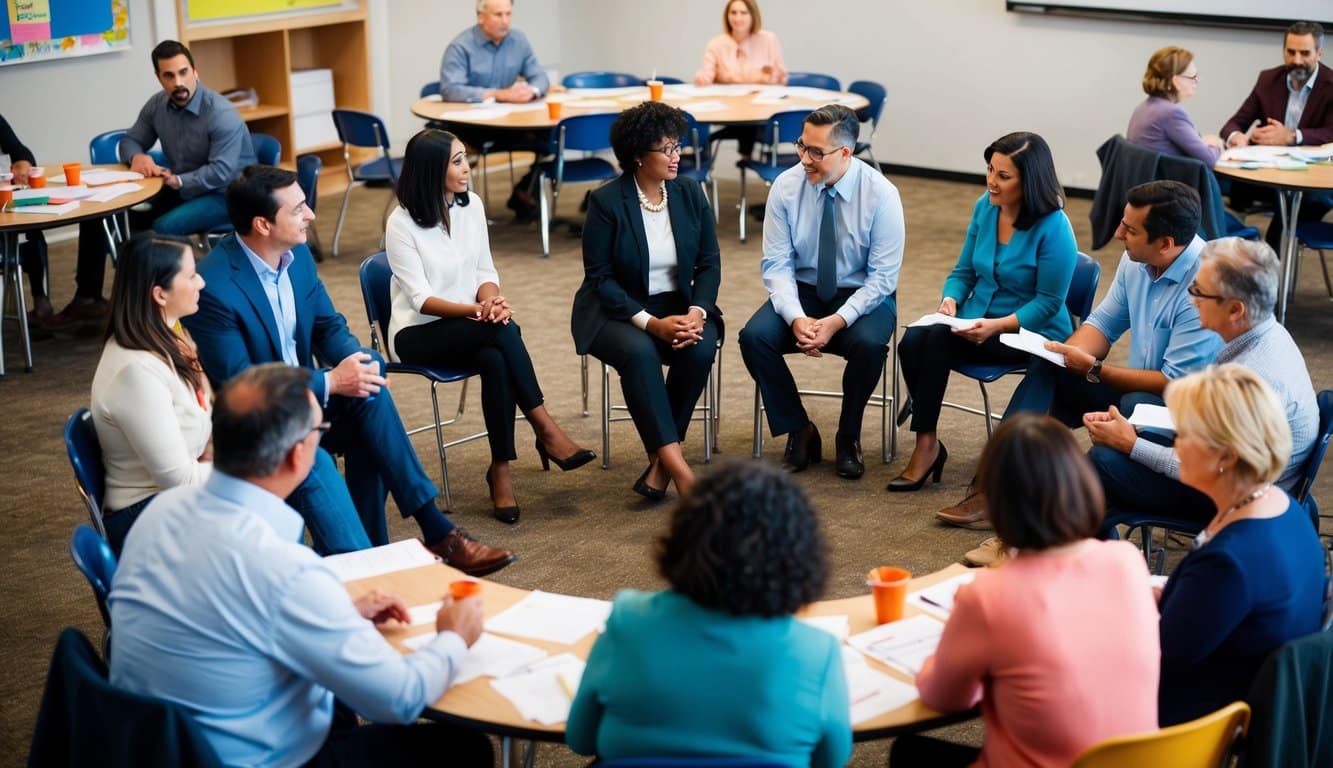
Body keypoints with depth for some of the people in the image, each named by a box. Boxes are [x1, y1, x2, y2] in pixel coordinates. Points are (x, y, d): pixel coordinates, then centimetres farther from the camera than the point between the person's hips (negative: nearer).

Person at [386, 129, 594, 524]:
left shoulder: (471, 205, 3)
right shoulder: (401, 223, -13)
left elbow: (485, 271, 5)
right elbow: (420, 298, -17)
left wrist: (491, 300, -19)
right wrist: (473, 310, -33)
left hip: (470, 326, 5)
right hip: (417, 333, -5)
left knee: (496, 360, -33)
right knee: (502, 330, -33)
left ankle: (501, 470, -25)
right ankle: (546, 432, -26)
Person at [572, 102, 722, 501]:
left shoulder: (690, 195, 2)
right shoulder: (606, 202, -11)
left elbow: (709, 263, 2)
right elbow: (600, 277, -12)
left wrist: (697, 313, -17)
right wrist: (650, 323, -23)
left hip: (677, 305, 4)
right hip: (616, 311, -4)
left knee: (701, 347, -29)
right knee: (638, 352, -36)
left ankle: (660, 460, -17)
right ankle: (679, 468, -38)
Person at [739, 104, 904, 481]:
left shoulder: (880, 194, -16)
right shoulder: (786, 186, -10)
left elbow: (883, 276, -15)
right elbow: (776, 264, -8)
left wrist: (838, 321, -27)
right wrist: (796, 317, -26)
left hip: (863, 296, -2)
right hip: (802, 291, 2)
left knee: (869, 344, -34)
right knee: (754, 337, -25)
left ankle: (849, 437, -6)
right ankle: (799, 432, -4)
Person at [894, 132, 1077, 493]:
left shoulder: (1054, 228, -17)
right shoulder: (985, 207, 1)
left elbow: (1048, 303, -14)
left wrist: (998, 325, -26)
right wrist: (950, 300, -10)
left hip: (1031, 333, -6)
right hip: (977, 321, 6)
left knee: (939, 338, -30)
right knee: (912, 341, -24)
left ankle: (927, 445, -18)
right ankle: (927, 444, -14)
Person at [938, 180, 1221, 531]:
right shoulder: (1137, 260, -3)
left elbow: (1176, 383, -26)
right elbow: (1105, 321, 12)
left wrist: (1093, 370, -20)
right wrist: (1068, 354, -10)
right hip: (1140, 385, 9)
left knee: (1130, 409, -36)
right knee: (1048, 371, -1)